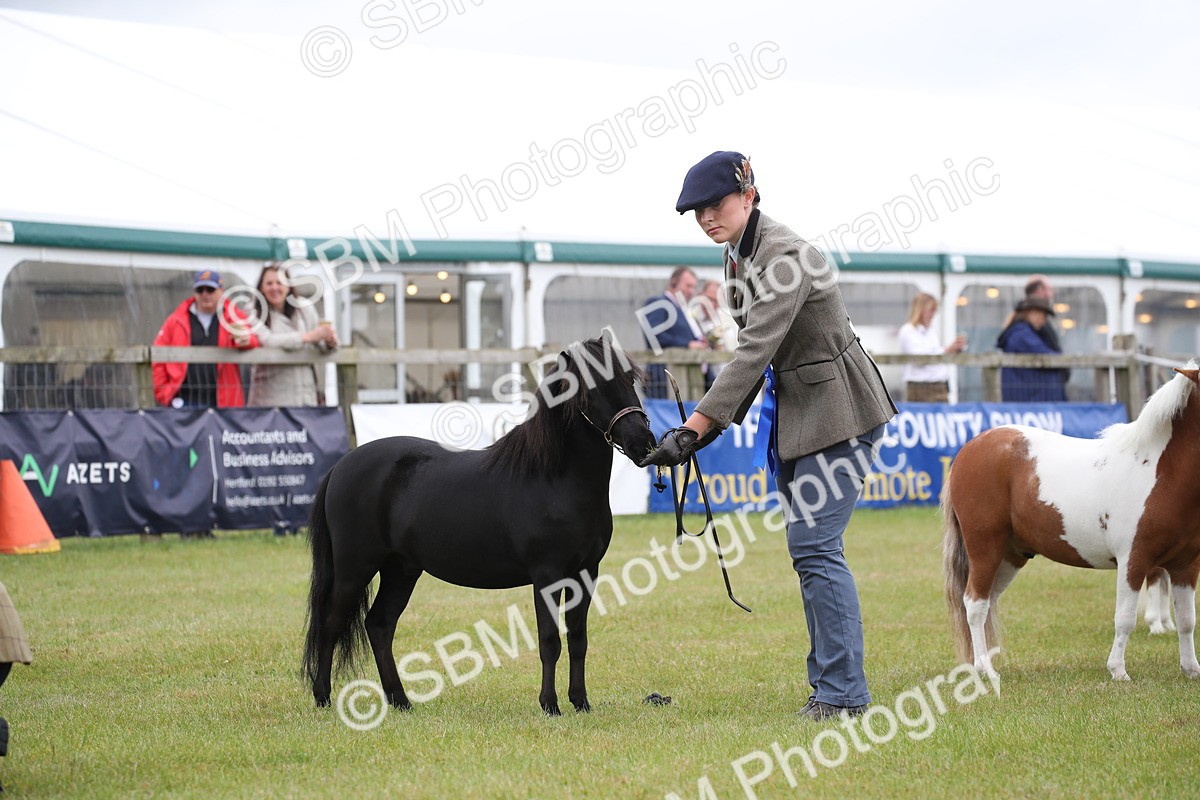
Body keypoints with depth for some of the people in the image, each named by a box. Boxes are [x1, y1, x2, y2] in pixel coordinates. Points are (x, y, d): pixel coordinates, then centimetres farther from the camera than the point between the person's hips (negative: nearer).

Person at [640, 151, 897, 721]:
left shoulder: (785, 256, -23)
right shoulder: (737, 257, 7)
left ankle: (841, 691, -10)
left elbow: (753, 352, -30)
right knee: (809, 549, 10)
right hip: (793, 408, 10)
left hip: (838, 410, -10)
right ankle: (830, 682, 16)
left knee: (814, 545, -14)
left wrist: (692, 428, -34)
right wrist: (719, 420, 7)